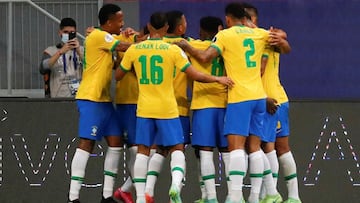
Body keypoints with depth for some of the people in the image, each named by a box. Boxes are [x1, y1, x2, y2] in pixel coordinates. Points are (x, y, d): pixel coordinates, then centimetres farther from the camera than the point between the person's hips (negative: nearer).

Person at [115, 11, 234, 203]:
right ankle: (175, 184, -19)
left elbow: (118, 75, 11)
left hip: (144, 109, 2)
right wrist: (218, 79, 6)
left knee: (142, 151, 8)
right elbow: (195, 75, -7)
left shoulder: (134, 49, 0)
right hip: (167, 109, -2)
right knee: (177, 148, 6)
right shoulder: (173, 49, -7)